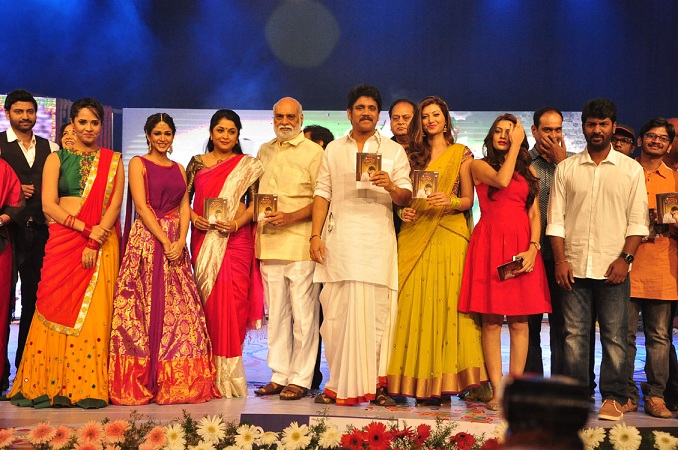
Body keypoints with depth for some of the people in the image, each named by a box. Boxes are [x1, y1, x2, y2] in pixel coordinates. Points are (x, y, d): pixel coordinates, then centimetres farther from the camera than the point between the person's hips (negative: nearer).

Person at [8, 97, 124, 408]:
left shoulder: (113, 161, 11)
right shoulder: (57, 159, 9)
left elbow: (115, 204, 1)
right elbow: (49, 205, -1)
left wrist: (95, 241, -12)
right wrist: (86, 228, -13)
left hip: (102, 243, 0)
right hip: (63, 240, 0)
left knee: (95, 312, -4)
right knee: (58, 309, -5)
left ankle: (89, 387, -1)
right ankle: (51, 385, -1)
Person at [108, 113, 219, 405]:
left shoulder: (178, 169, 19)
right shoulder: (138, 163, 3)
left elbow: (185, 207, 10)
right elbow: (141, 206, -7)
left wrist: (180, 240, -7)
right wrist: (164, 240, -14)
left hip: (176, 244, 5)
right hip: (147, 239, -5)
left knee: (179, 309, 0)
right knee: (146, 306, -7)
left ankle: (177, 380, 4)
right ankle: (142, 382, -4)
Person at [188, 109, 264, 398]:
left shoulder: (248, 166, 9)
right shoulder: (197, 163, 14)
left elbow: (255, 203, 2)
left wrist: (236, 223, -13)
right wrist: (193, 217, -6)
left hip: (235, 241, -2)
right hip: (203, 240, 2)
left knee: (231, 302, -8)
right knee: (207, 302, -1)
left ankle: (229, 375, -1)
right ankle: (209, 373, 6)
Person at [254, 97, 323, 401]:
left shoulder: (313, 152, 0)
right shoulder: (264, 152, 18)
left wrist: (290, 217, -17)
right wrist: (257, 233, 12)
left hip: (300, 244, -5)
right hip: (269, 245, 6)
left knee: (303, 313, -3)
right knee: (276, 313, 9)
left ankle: (300, 379, 3)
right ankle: (279, 376, 15)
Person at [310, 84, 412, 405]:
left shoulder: (393, 151, 13)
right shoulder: (333, 150, 18)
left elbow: (407, 197, 7)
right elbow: (322, 194, 12)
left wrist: (391, 187, -15)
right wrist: (315, 235, 2)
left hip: (378, 239, -1)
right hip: (339, 240, 1)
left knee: (376, 311, -5)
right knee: (336, 312, -3)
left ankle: (374, 383, -1)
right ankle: (339, 383, 3)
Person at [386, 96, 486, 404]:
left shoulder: (461, 154, 8)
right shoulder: (414, 155, 17)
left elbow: (468, 200, 5)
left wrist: (449, 201, -14)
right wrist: (404, 211, -1)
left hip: (449, 234, -3)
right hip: (415, 236, 3)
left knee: (446, 303, -8)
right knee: (413, 305, -4)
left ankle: (441, 381, -5)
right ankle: (414, 380, -1)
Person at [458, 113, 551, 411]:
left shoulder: (528, 170, 18)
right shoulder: (479, 165, 10)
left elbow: (534, 214, 10)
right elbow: (501, 180, -12)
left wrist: (533, 247, -4)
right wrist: (513, 147, -2)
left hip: (522, 246, 2)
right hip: (490, 243, -2)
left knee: (519, 320, -1)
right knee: (491, 319, -4)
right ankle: (497, 390, -3)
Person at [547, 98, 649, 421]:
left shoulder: (631, 169, 7)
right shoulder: (566, 169, 10)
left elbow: (637, 221, 4)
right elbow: (556, 220, 7)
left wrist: (625, 258, -8)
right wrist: (560, 260, -3)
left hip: (612, 269, -1)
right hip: (574, 268, 1)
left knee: (614, 336, 0)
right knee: (574, 334, 2)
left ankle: (613, 398, 8)